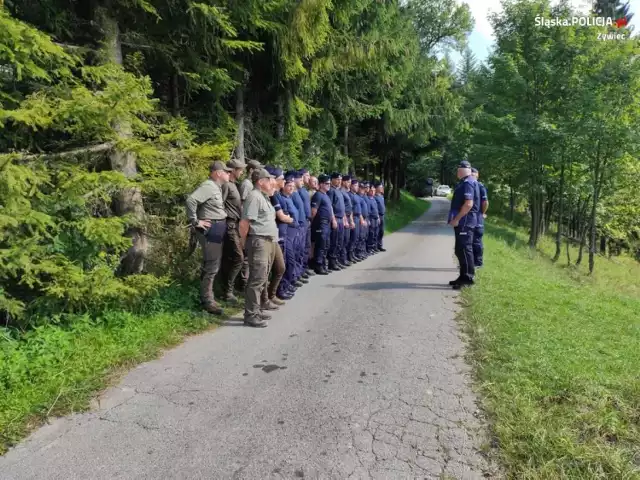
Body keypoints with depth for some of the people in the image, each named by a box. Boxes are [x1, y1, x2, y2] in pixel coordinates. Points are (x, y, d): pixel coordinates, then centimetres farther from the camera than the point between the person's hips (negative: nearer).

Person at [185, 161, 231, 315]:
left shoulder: (217, 187, 15)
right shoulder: (208, 186, -15)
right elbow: (190, 200, -27)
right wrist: (195, 222, -22)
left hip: (218, 229, 10)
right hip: (211, 230, -10)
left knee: (213, 265, 17)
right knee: (211, 266, -6)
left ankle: (208, 296, 28)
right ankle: (207, 301, 2)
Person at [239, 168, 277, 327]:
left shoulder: (264, 197, 18)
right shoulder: (254, 196, -13)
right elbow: (244, 223, -17)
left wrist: (272, 240, 17)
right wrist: (245, 242, -8)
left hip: (269, 242, 10)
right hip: (259, 242, -10)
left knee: (262, 279, 14)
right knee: (257, 279, -9)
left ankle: (257, 310, 23)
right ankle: (251, 315, -4)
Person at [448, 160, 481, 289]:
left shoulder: (468, 183, -15)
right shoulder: (464, 182, 18)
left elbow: (469, 204, -25)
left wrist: (457, 219, -21)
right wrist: (456, 219, 20)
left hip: (465, 221, -11)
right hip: (463, 222, 11)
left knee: (464, 249, -7)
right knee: (460, 250, 14)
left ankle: (467, 278, -2)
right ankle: (463, 276, 21)